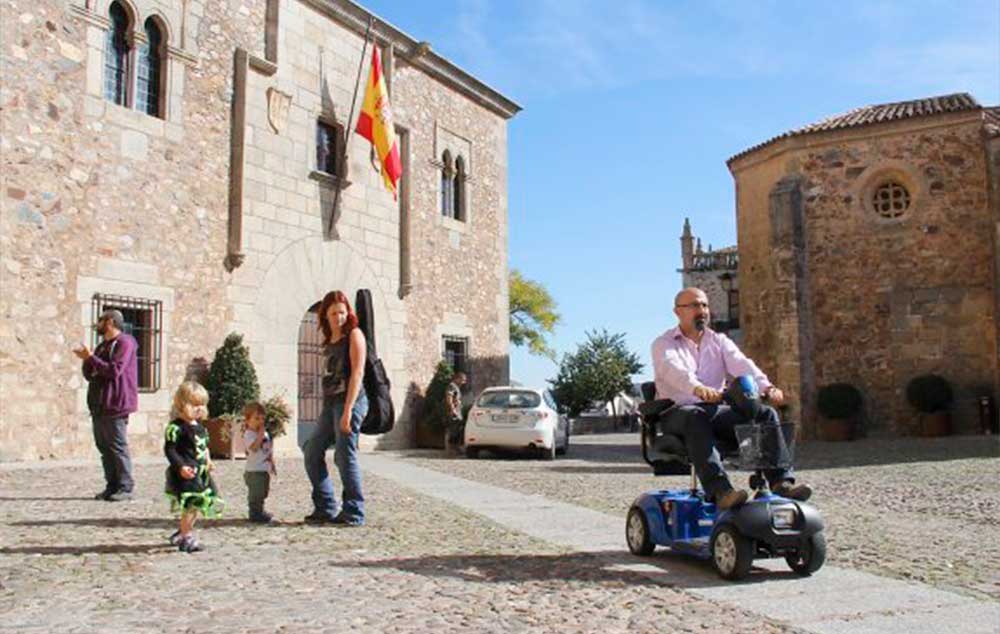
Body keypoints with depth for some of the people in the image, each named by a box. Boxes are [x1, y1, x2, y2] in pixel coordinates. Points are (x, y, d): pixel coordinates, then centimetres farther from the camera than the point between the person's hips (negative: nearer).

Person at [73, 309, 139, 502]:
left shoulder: (124, 343, -7)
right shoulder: (102, 346, 20)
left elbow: (114, 370, -19)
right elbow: (89, 375, 20)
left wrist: (91, 358, -14)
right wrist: (87, 360, 1)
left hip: (115, 406, -9)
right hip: (99, 406, 9)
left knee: (118, 447, -7)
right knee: (104, 446, 9)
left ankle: (125, 488, -3)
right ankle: (112, 486, 14)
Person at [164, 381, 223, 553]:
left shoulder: (200, 427, 14)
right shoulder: (176, 427, -13)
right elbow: (169, 449, -16)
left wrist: (207, 460, 12)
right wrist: (181, 466, -24)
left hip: (201, 472, 9)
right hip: (186, 474, -9)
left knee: (197, 505, 15)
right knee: (191, 504, -10)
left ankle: (182, 532, 31)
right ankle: (187, 538, 1)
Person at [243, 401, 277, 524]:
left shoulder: (265, 434, 13)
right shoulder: (249, 434, -13)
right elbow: (253, 448, -31)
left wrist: (272, 465, 19)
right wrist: (260, 435, -30)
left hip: (264, 470, 9)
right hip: (254, 471, -9)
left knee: (263, 492, 16)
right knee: (255, 494, -5)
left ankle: (260, 512, 27)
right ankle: (255, 514, 1)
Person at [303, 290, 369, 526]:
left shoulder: (354, 334, -4)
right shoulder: (329, 341, 16)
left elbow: (357, 373, -12)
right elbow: (329, 376, 14)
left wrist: (347, 411, -18)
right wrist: (329, 407, 7)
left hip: (350, 401, -8)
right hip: (329, 403, 8)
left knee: (345, 456, -7)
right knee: (312, 453, 8)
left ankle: (353, 513, 3)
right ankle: (326, 508, 17)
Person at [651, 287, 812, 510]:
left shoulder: (719, 342, 18)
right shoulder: (664, 344, 5)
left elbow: (741, 364, -1)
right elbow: (674, 369, -19)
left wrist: (766, 387, -23)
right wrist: (698, 389, -40)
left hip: (716, 410, 5)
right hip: (678, 413, -4)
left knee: (766, 413, -16)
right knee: (696, 416, -38)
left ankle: (782, 481, -26)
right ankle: (720, 490, -48)